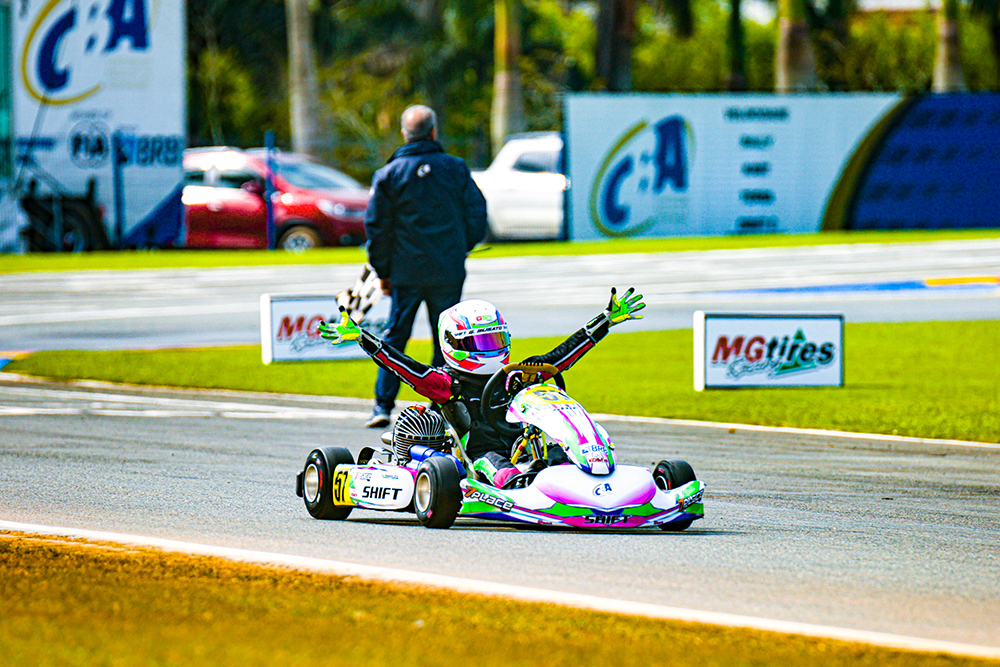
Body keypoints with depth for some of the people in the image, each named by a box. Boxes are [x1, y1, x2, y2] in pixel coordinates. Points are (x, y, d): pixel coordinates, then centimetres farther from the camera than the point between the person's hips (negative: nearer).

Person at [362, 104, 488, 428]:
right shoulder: (456, 169, 1)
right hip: (449, 273, 1)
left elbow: (376, 227, -1)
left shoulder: (389, 174, -1)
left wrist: (383, 272, 8)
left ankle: (383, 405, 2)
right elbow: (477, 215, 4)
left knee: (395, 336, 7)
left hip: (406, 271, 0)